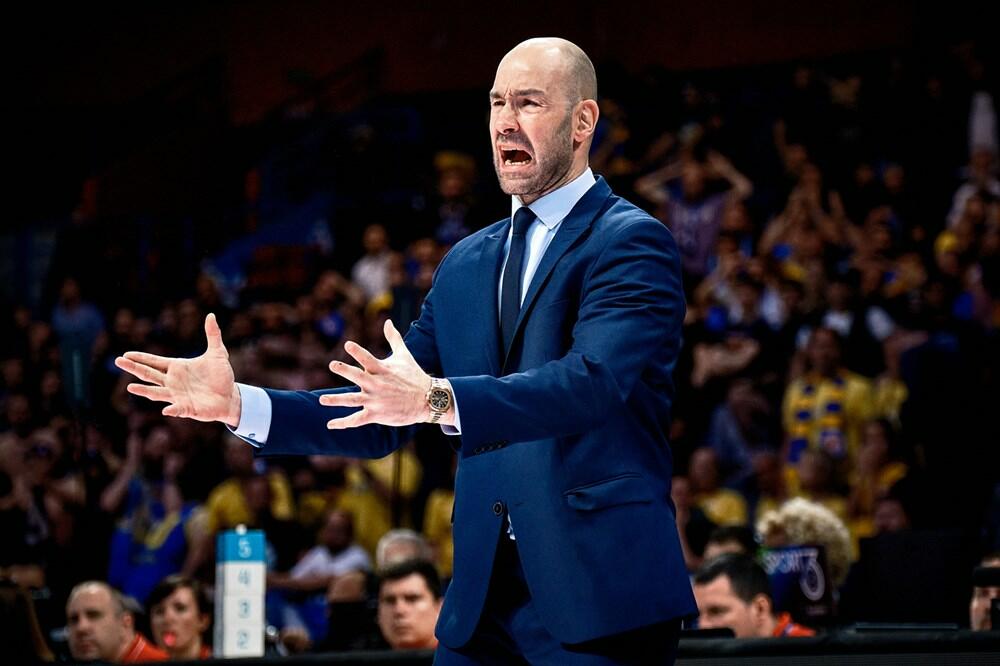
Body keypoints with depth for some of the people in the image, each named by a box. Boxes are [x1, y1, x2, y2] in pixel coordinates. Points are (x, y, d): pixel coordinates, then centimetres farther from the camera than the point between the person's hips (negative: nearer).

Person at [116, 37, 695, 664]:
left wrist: (438, 399, -36)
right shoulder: (465, 265, 18)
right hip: (483, 597, 6)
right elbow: (382, 418, 16)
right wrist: (238, 403, 3)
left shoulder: (632, 242, -5)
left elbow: (595, 379, -23)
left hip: (599, 591, -6)